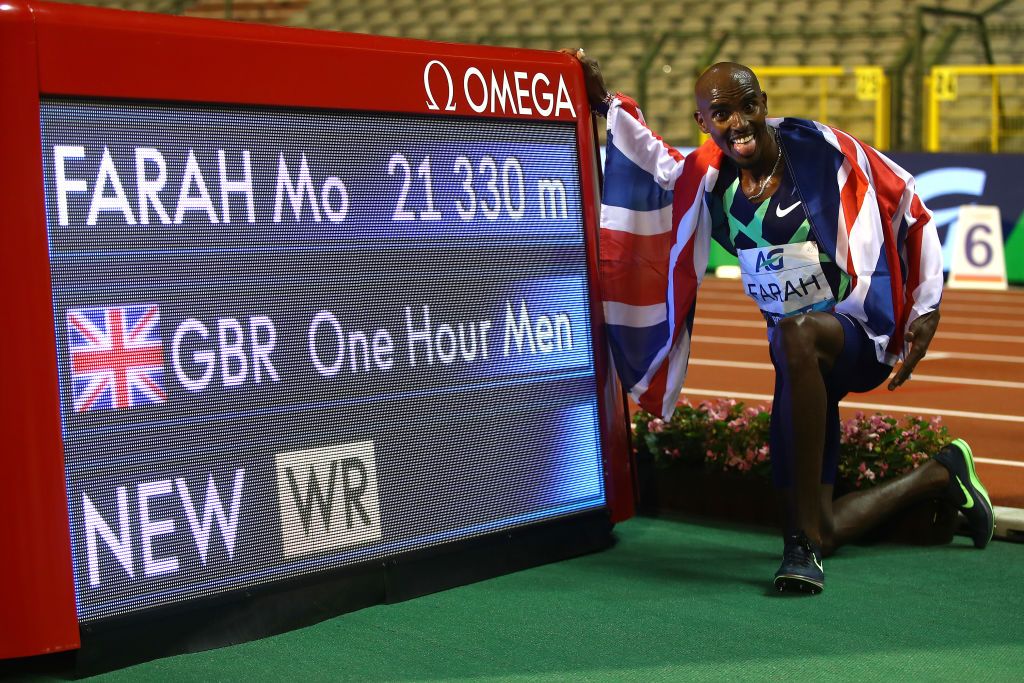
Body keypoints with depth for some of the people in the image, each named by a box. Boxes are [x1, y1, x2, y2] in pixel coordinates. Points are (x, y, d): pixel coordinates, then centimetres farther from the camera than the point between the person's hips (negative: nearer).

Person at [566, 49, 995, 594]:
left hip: (861, 337, -5)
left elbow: (909, 209, -5)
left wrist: (926, 310, -8)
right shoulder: (709, 179, 1)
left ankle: (802, 542, -36)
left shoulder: (819, 148, -12)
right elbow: (655, 160, 22)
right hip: (802, 365, 6)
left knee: (797, 332, -43)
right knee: (825, 535, 4)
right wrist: (606, 103, 10)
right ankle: (942, 475, 34)